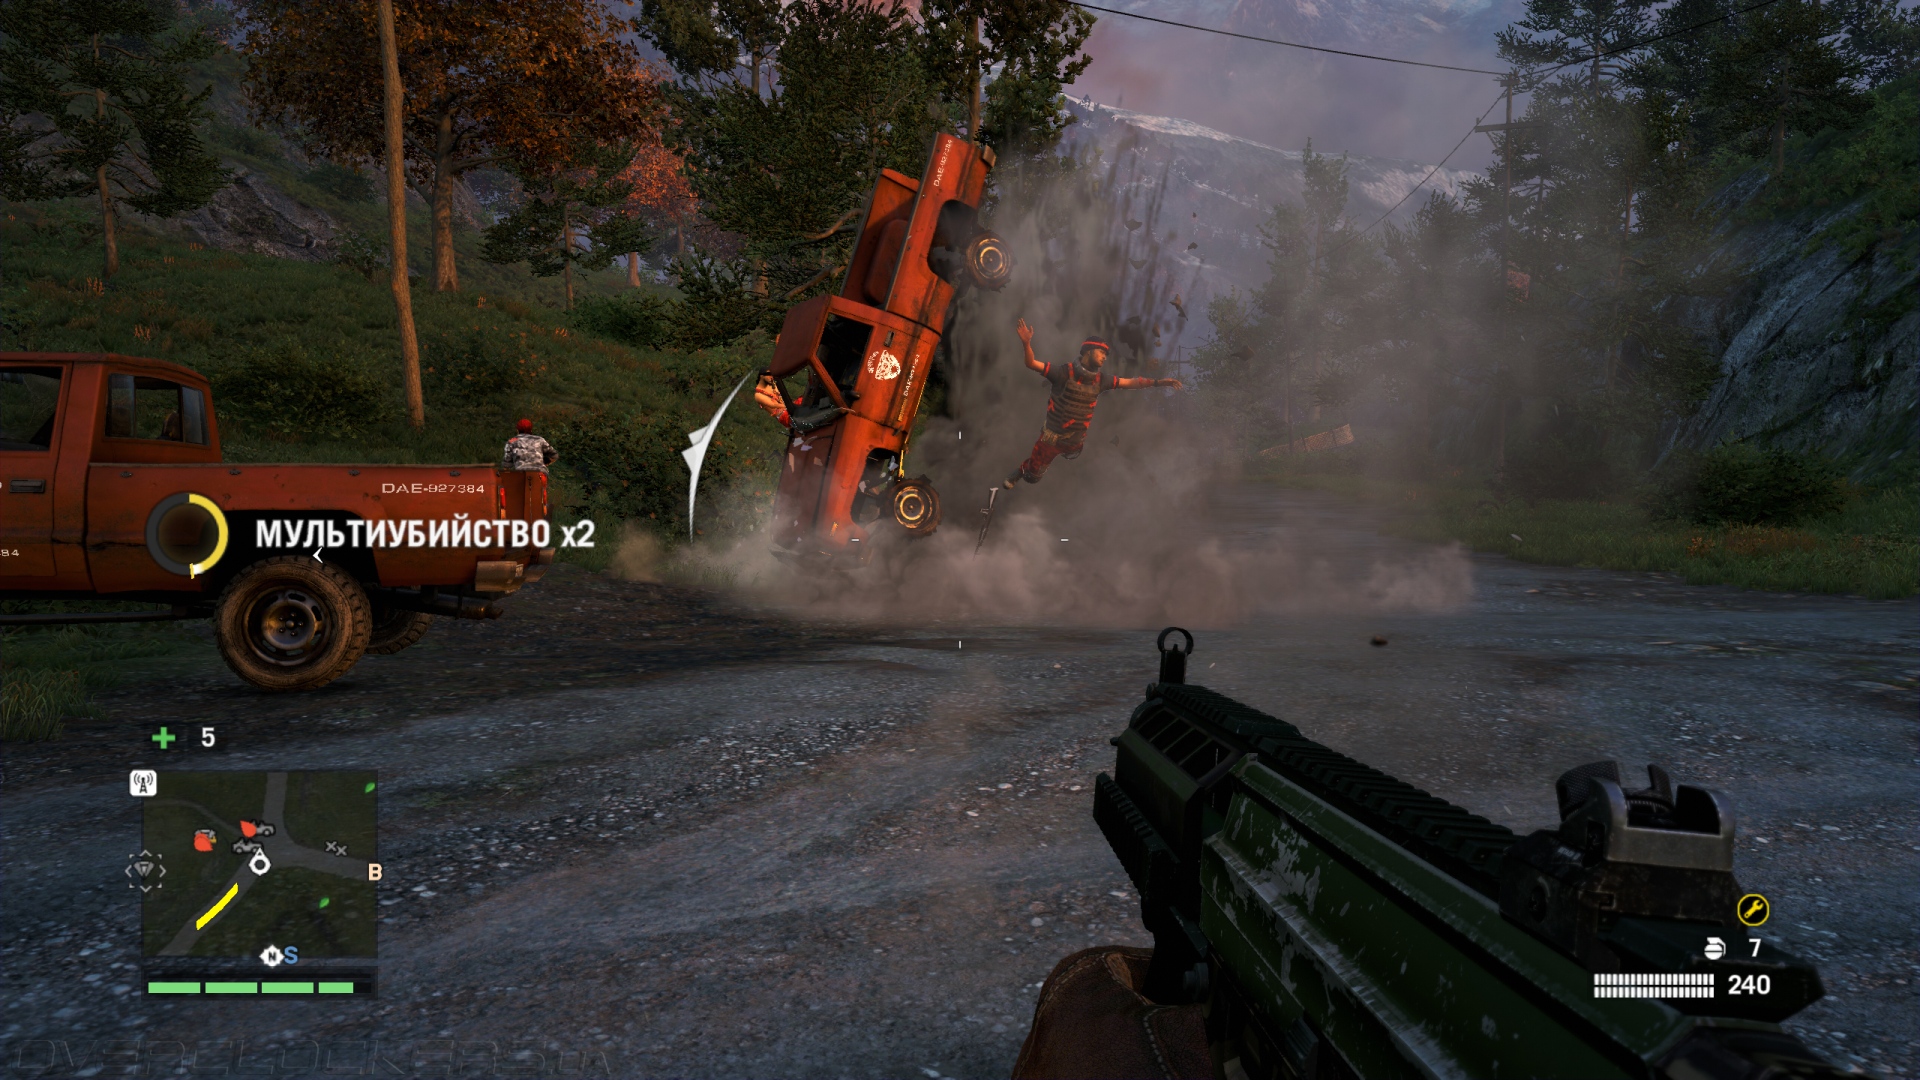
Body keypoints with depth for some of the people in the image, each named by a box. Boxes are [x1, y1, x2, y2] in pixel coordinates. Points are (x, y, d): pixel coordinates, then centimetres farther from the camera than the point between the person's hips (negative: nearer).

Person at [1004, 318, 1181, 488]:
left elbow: (1130, 383, 1)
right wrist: (1026, 343, -43)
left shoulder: (1100, 380, -4)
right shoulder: (1065, 372, -20)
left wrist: (1158, 382, -5)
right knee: (1033, 475, 9)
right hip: (1052, 436, -5)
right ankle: (1021, 470, 43)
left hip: (1077, 440, 5)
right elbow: (1032, 363, -25)